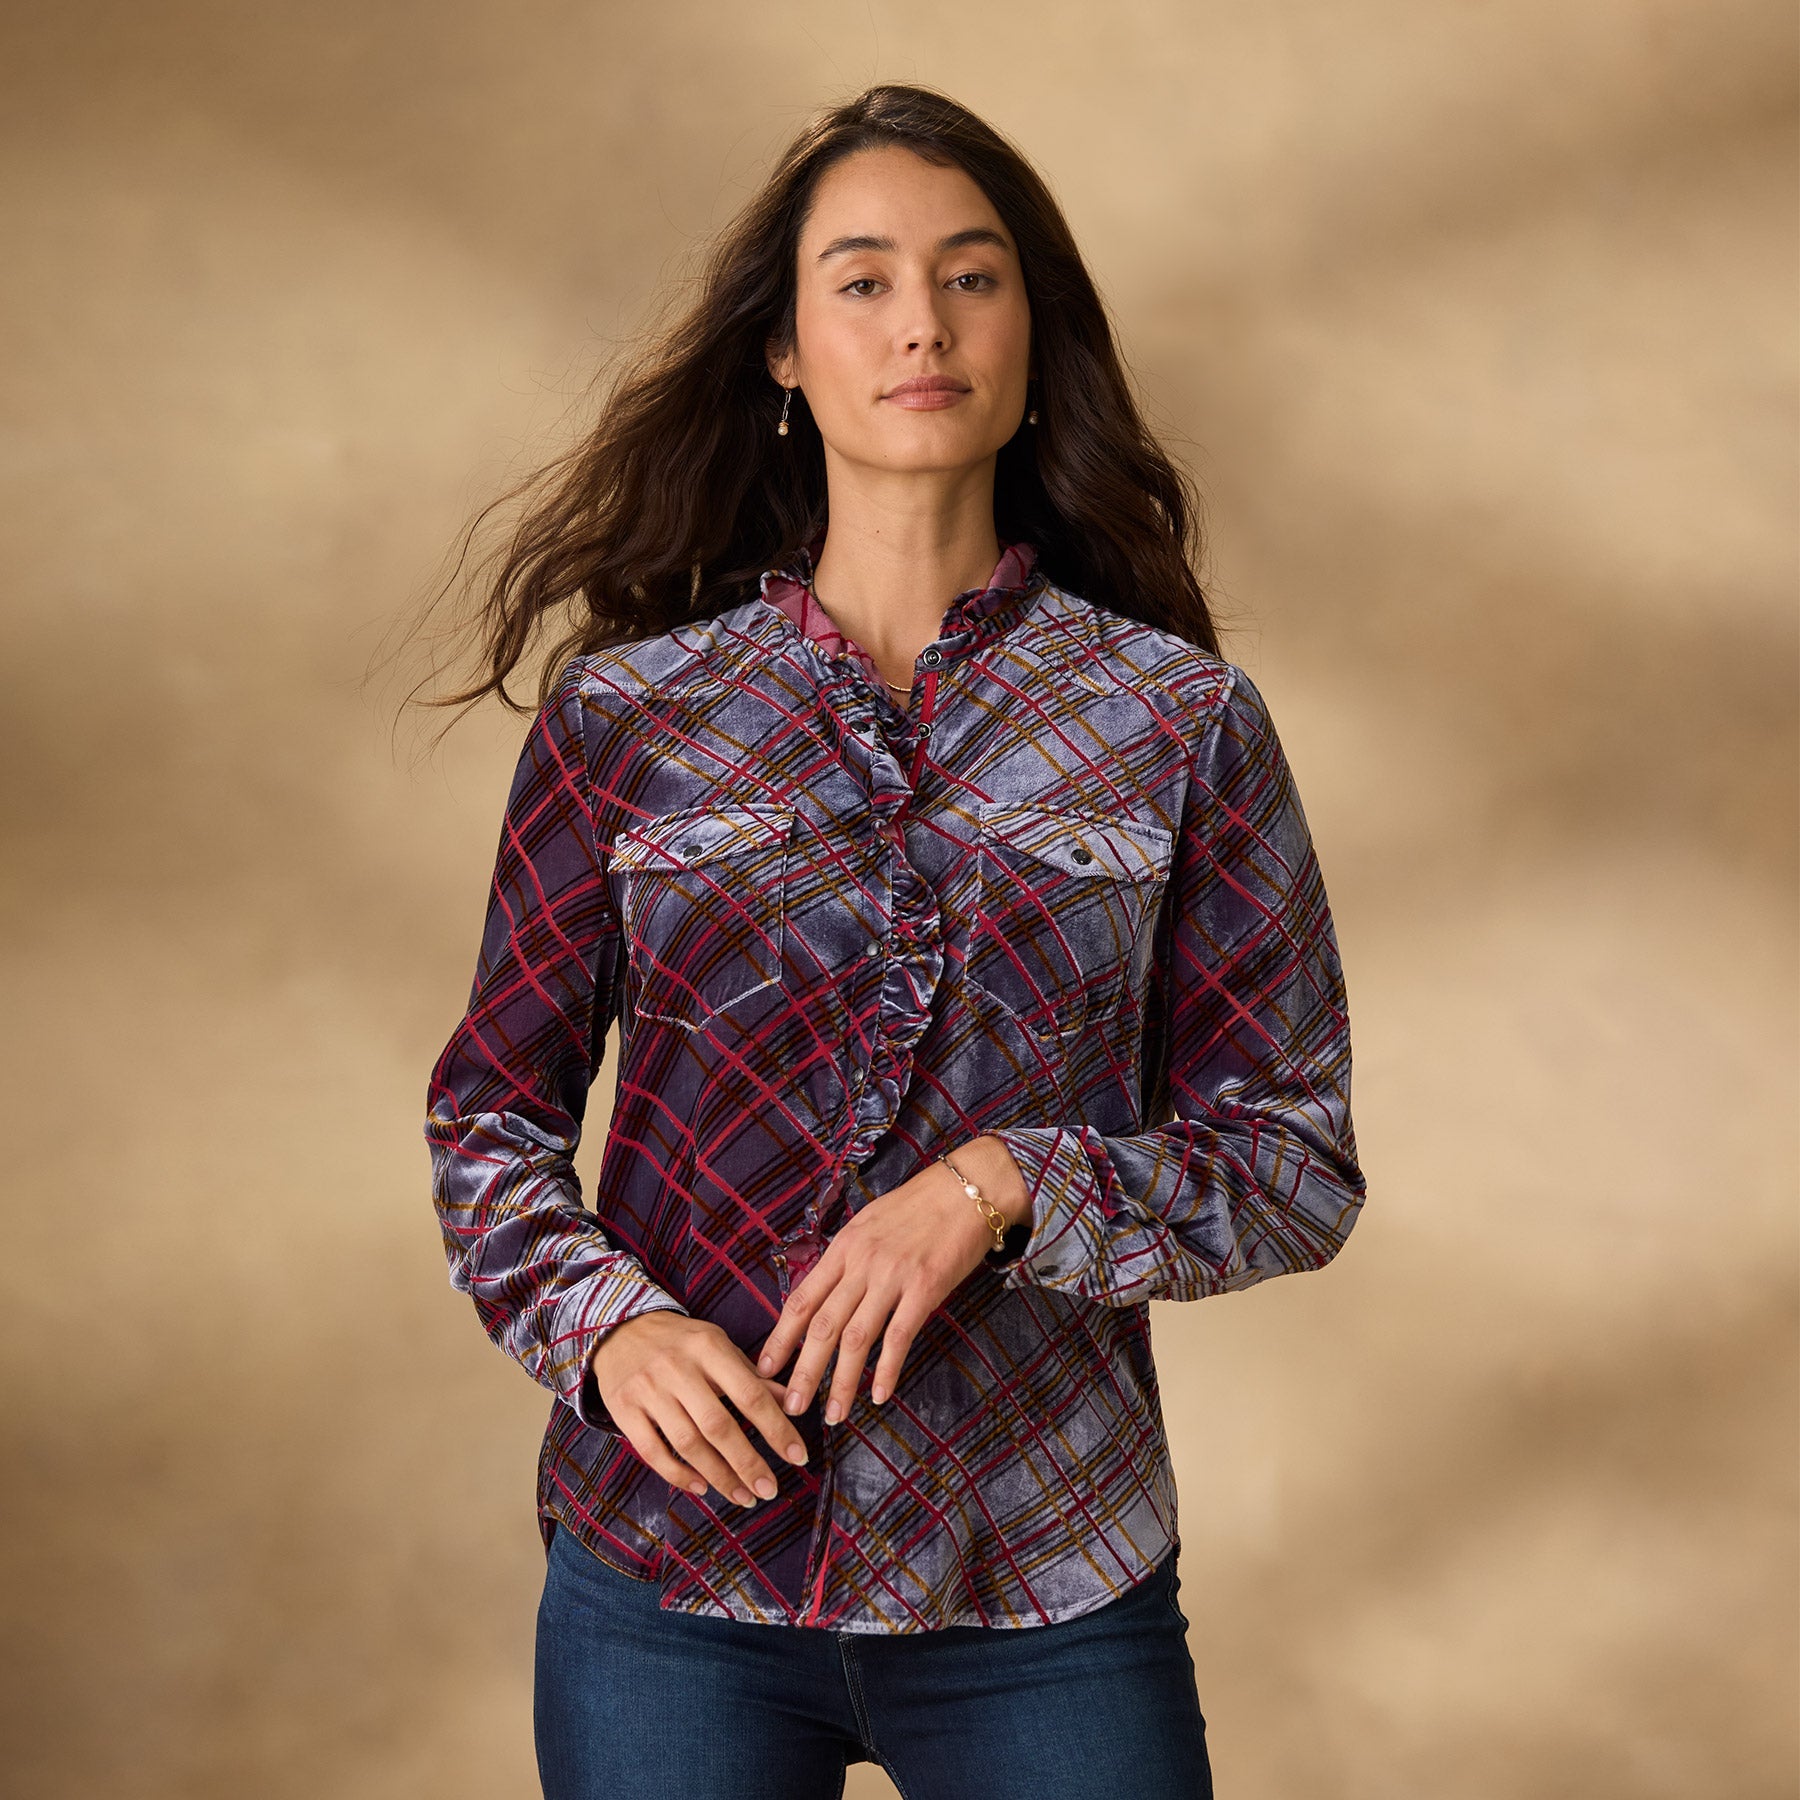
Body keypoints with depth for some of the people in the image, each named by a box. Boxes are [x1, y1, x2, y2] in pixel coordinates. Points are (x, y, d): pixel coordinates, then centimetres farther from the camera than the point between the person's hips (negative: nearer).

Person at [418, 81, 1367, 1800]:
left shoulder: (1181, 722, 0)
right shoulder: (626, 714, 2)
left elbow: (1296, 1158, 1)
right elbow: (490, 1109, 8)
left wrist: (1005, 1183, -15)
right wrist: (607, 1320, -11)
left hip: (1046, 1592, 0)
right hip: (666, 1563, 1)